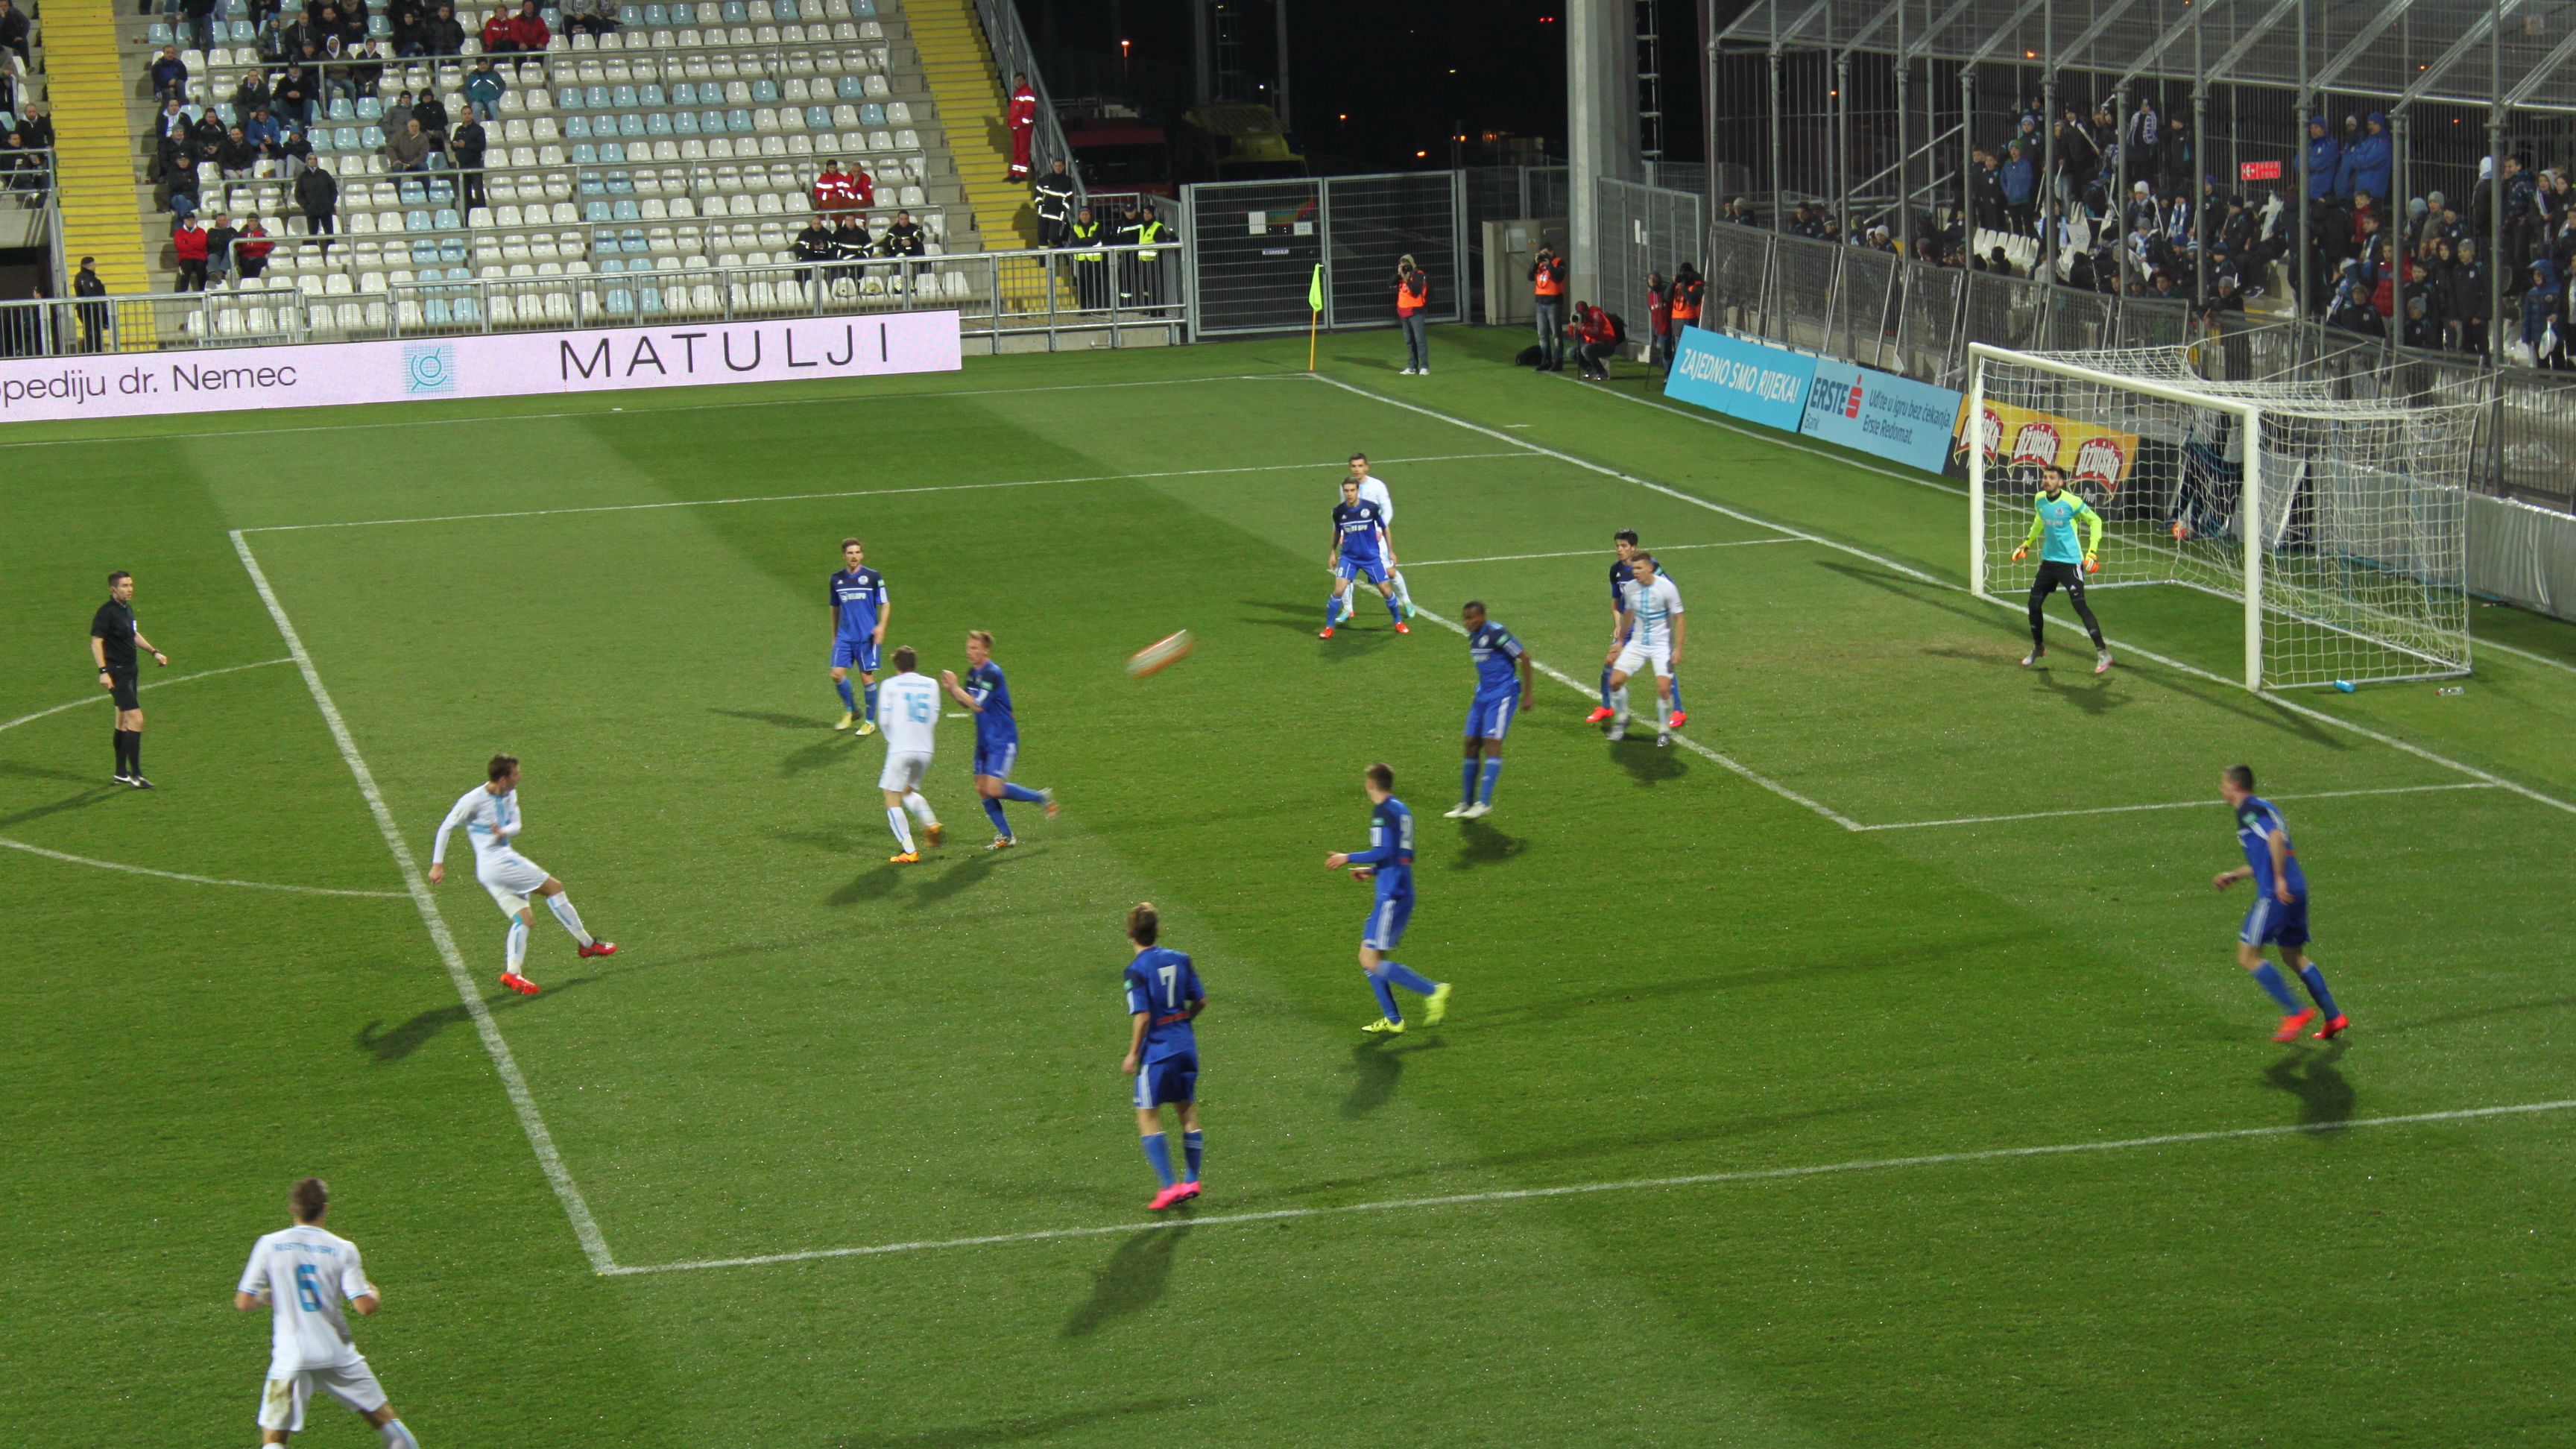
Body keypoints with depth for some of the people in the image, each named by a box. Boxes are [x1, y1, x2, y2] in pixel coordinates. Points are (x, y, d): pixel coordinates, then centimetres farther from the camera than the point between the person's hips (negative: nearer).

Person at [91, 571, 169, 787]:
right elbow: (96, 642, -19)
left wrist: (154, 652, 25)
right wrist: (103, 671, -26)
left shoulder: (127, 609, 12)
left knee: (123, 721, 15)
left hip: (131, 670, 9)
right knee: (136, 718, -14)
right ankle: (136, 775, -11)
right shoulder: (106, 612, -16)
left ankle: (121, 773, 23)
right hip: (117, 672, -9)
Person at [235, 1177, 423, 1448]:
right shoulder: (342, 1249, -5)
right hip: (338, 1354, 1)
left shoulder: (269, 1245, -5)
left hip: (290, 1358, -1)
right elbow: (365, 1306, -10)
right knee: (383, 1416, 17)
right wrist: (374, 1292, 13)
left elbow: (243, 1303, -5)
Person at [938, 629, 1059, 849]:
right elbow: (966, 703, 15)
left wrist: (955, 687, -20)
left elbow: (978, 705, -24)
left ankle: (1041, 798, 5)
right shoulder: (972, 672, 8)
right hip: (984, 740, 9)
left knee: (994, 789, -15)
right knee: (982, 789, 5)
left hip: (1003, 741, -9)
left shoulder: (993, 674, -20)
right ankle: (1006, 836, 15)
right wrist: (949, 689, -2)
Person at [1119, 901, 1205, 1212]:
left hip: (1157, 1050, -6)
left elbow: (1142, 1016, -20)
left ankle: (1169, 1186, -8)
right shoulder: (1179, 960, 2)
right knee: (1187, 1112, 17)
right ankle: (1191, 1181, 23)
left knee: (1147, 1118, 1)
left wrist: (1133, 1053, -9)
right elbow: (1200, 1001, 7)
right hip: (1185, 1044, 6)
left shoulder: (1137, 970, -15)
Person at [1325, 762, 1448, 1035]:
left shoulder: (1383, 811, -11)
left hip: (1391, 897, -10)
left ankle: (1433, 991, -10)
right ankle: (1392, 1020, 9)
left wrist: (1348, 858, -10)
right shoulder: (1401, 810, 17)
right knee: (1368, 958, 12)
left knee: (1372, 962, -11)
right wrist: (1371, 871, 26)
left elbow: (1384, 851, -21)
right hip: (1402, 892, 10)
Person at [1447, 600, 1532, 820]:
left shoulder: (1496, 633, -16)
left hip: (1502, 695, -9)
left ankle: (1484, 803, -16)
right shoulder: (1473, 636, 11)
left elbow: (1524, 658, -13)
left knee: (1492, 744, -15)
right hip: (1483, 695, 9)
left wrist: (1527, 695, -12)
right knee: (1472, 744, 6)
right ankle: (1466, 803, 13)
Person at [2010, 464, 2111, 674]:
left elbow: (2095, 521, -6)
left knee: (2079, 605, -13)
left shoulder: (2072, 502, -16)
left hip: (2071, 562, -7)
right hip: (2048, 561, 7)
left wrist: (2093, 551, -11)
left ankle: (2103, 654, -8)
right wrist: (2027, 544, 28)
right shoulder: (2039, 500, 3)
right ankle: (2038, 648, 32)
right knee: (2034, 603, 8)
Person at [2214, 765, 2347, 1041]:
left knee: (2248, 956, -4)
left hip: (2275, 894, -10)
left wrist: (2280, 880, -25)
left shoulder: (2249, 810, -7)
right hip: (2295, 890, 10)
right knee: (2293, 956, 19)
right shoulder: (2262, 807, 22)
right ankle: (2334, 1017, 16)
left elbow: (2275, 838, -25)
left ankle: (2295, 1012, -9)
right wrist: (2234, 875, 34)